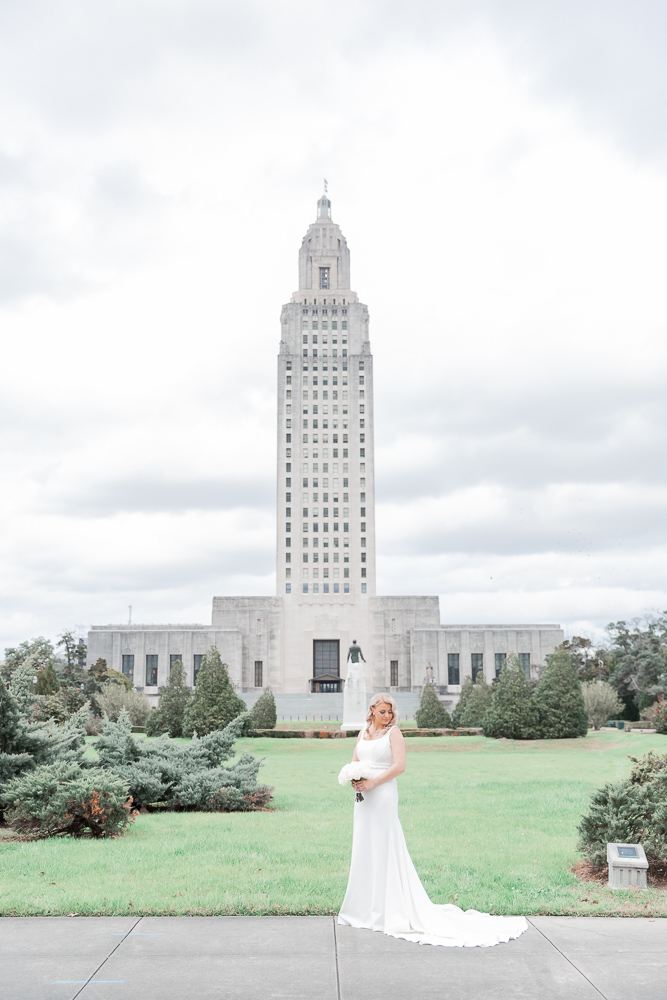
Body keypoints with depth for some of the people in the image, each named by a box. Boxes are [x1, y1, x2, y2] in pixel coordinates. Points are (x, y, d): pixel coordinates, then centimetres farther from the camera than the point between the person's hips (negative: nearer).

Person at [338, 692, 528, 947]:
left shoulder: (393, 732, -6)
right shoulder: (364, 731, 12)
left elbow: (399, 766, -14)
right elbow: (354, 761, 17)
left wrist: (372, 782, -18)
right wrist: (354, 779, -4)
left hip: (383, 795, -7)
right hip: (364, 797, 7)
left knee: (383, 847, -5)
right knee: (363, 847, 12)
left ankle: (385, 909, 3)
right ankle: (364, 907, 22)